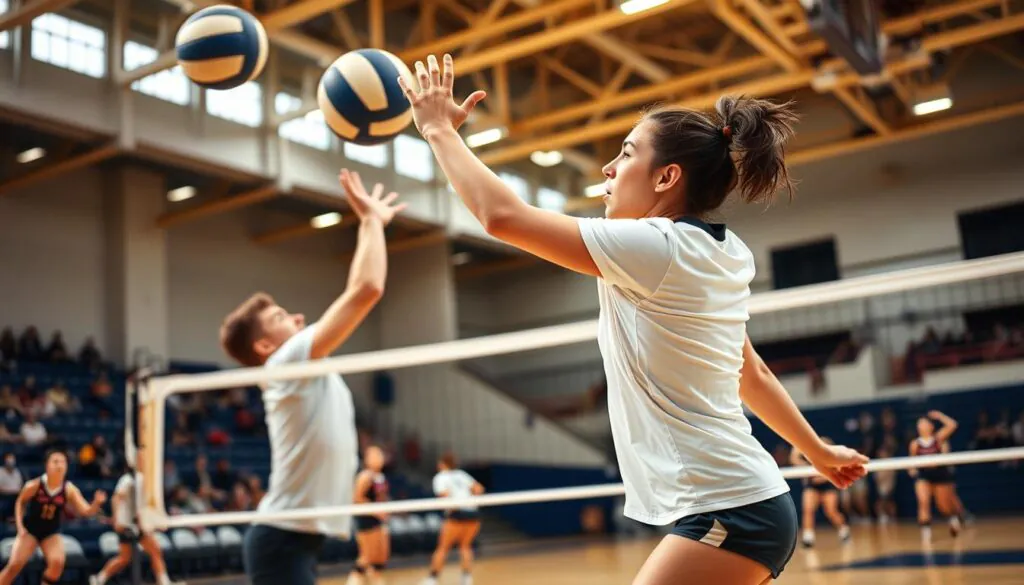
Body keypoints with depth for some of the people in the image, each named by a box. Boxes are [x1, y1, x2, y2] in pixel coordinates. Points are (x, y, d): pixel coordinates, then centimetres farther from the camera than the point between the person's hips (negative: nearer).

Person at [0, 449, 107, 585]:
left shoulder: (69, 489, -16)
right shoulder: (34, 485, -18)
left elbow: (86, 511, -23)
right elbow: (20, 503, 1)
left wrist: (96, 503, -44)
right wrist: (20, 526, -7)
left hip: (51, 533, 1)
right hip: (29, 530, -1)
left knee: (57, 562, -21)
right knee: (14, 565, -13)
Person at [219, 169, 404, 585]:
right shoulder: (287, 362, -13)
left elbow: (359, 294, 20)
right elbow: (367, 288, -18)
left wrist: (372, 224, 19)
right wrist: (371, 219, -6)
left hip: (297, 540, 10)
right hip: (283, 541, -10)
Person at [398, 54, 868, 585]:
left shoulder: (656, 248, -16)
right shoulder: (721, 258, 11)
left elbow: (502, 215, -18)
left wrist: (438, 128, -5)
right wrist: (817, 451, 34)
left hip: (727, 515, -10)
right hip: (752, 504, 10)